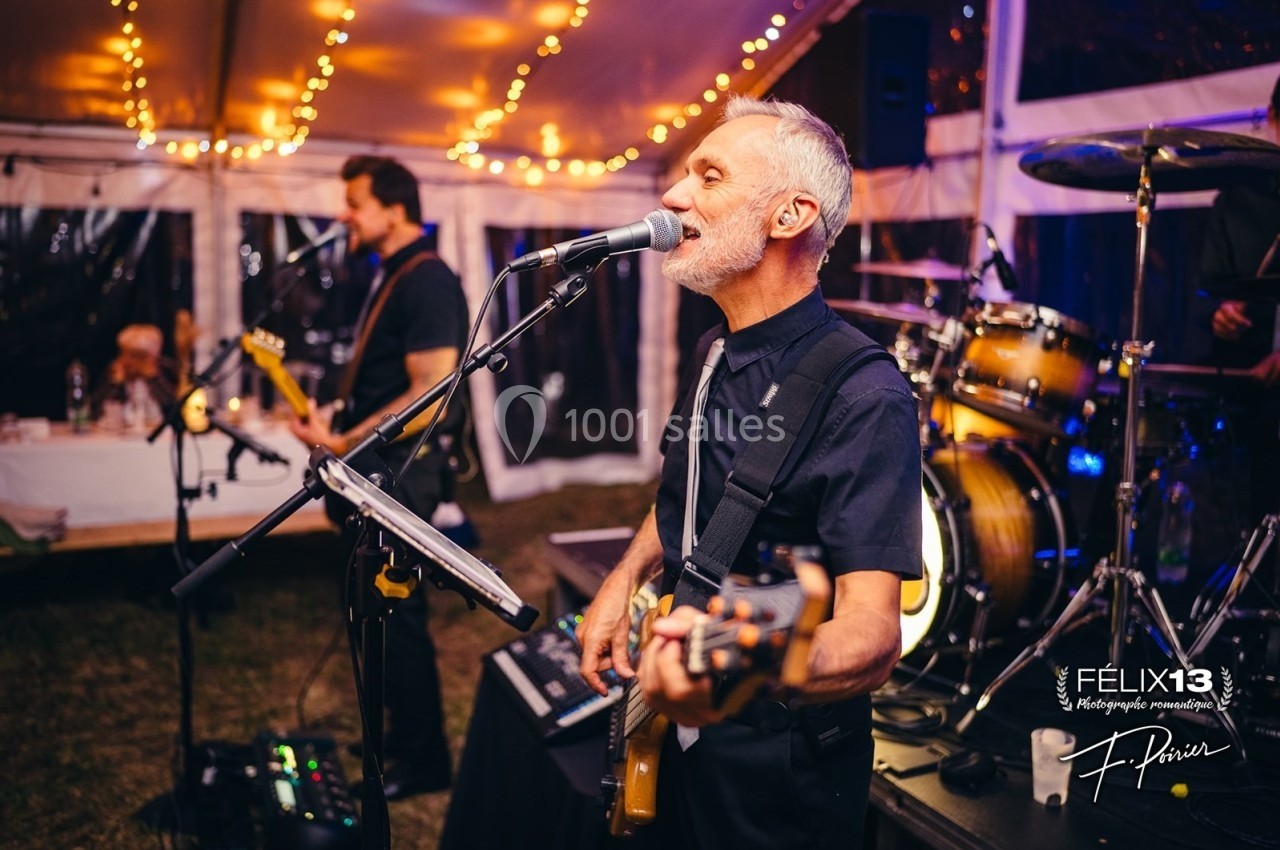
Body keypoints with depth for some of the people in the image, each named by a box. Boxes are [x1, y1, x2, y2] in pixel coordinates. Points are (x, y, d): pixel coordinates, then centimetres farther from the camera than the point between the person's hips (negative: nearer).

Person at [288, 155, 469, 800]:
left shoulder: (428, 281, -17)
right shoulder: (389, 276, 14)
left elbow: (431, 395, -25)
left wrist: (343, 443, -22)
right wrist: (333, 417, 10)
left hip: (399, 474, -10)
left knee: (398, 615, -2)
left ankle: (424, 760, 13)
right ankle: (401, 731, 34)